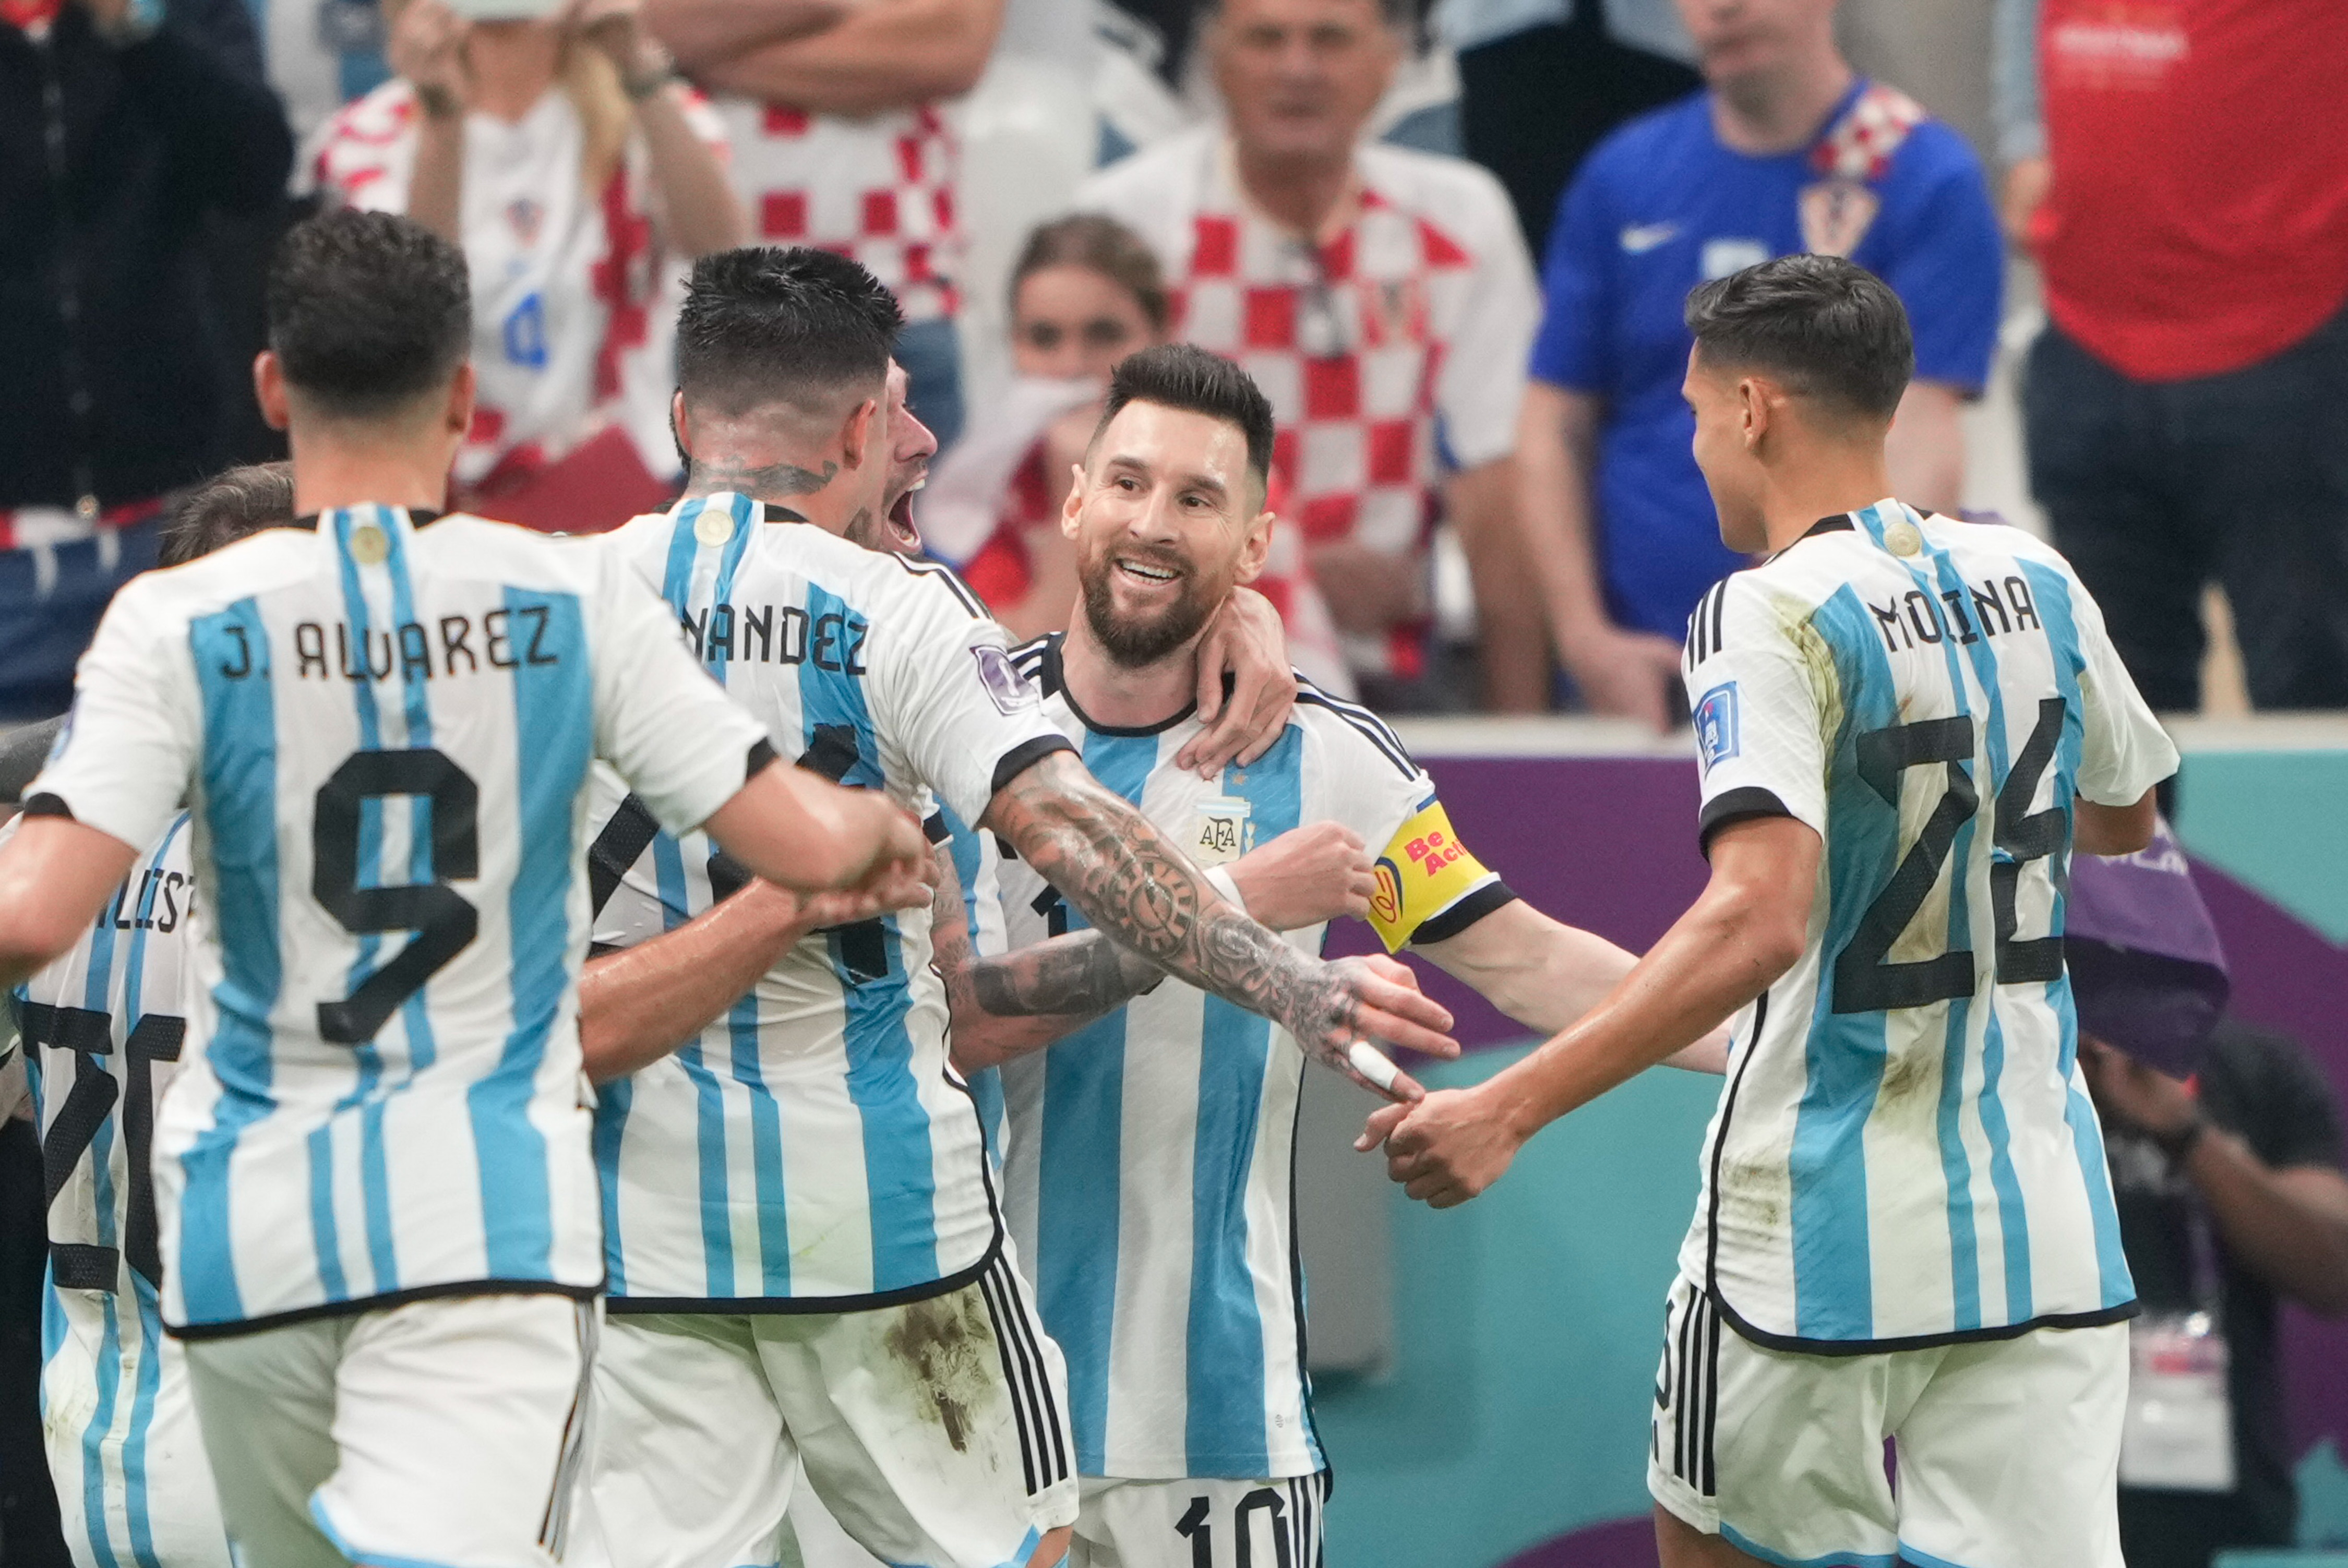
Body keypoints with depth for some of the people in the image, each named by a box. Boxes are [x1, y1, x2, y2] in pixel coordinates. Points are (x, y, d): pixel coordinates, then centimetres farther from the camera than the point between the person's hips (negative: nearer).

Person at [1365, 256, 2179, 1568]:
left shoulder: (1769, 621, -13)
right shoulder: (2036, 583, 7)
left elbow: (1759, 923, -26)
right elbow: (2124, 819, 25)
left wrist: (1508, 1110, -29)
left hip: (1824, 1238, -5)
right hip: (2046, 1238, 5)